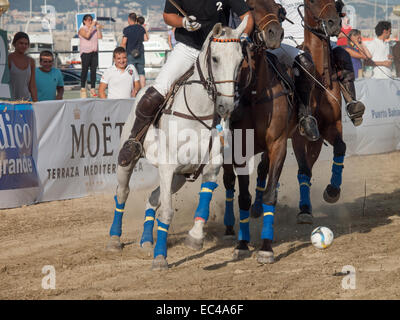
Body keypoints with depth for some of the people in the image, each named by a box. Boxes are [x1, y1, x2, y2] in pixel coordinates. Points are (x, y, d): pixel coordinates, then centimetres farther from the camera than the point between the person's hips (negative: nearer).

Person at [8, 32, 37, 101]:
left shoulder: (31, 61, 10)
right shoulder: (8, 59, -5)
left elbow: (33, 86, 11)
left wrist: (35, 103, 6)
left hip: (26, 99, 4)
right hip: (10, 100, -4)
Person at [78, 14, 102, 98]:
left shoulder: (94, 29, 14)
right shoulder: (82, 29, 0)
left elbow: (100, 37, 3)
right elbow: (87, 36, -18)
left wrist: (98, 28, -4)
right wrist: (92, 26, -17)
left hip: (94, 52, 5)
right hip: (85, 52, -5)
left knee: (94, 70, 1)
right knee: (85, 70, -6)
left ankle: (93, 89, 2)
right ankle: (83, 88, 1)